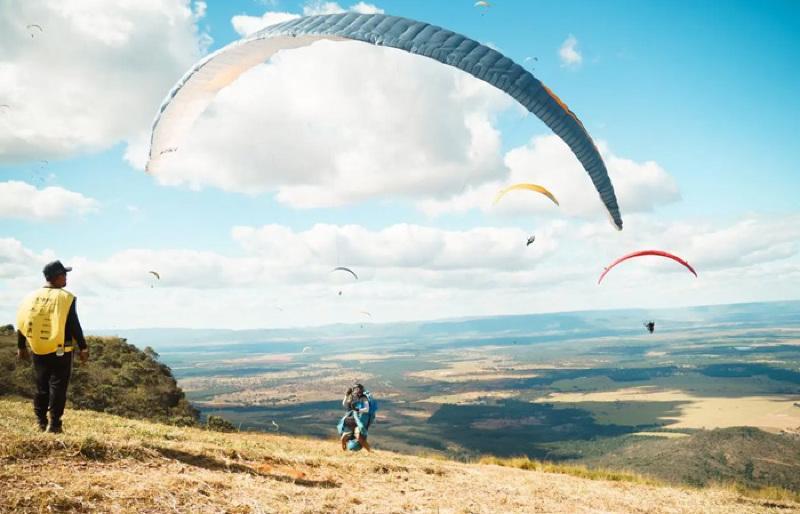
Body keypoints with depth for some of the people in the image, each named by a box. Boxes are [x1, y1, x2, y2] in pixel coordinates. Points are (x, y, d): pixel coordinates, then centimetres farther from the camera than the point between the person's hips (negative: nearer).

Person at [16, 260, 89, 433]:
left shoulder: (32, 296, 5)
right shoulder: (66, 297, -11)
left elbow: (22, 323, 9)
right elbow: (74, 326, -12)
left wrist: (21, 347, 19)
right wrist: (83, 348, -6)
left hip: (38, 351, 5)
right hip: (60, 351, -5)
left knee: (41, 386, 14)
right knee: (57, 387, 1)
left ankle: (41, 422, 18)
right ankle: (54, 424, 1)